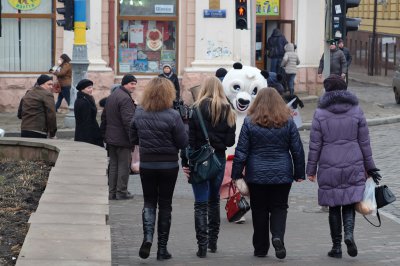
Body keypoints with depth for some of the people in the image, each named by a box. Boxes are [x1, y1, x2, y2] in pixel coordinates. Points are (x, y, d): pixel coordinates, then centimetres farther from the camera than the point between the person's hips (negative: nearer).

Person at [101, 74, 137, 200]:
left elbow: (104, 117, 20)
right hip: (122, 139, -9)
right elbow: (128, 120, -22)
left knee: (113, 165, 12)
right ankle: (121, 192, 2)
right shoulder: (125, 98, -16)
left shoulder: (111, 96, 15)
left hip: (111, 138, 9)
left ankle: (112, 192, 14)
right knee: (124, 165, -1)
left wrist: (104, 135, 22)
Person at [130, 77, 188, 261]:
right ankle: (162, 248, 13)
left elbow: (133, 139, 6)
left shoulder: (139, 114, -5)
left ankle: (147, 237, -11)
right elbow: (183, 142, -12)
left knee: (149, 202, 14)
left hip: (146, 164, 2)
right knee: (165, 204, 9)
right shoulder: (172, 116, -16)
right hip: (169, 165, -2)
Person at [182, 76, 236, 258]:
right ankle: (213, 242, 23)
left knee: (201, 203, -2)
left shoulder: (196, 109, -7)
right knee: (214, 200, 18)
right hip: (219, 159, 3)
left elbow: (189, 138, -10)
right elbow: (230, 141, -1)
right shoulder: (228, 111, 1)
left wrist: (185, 163, -9)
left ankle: (202, 245, -11)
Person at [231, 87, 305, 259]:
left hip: (257, 175, 0)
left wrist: (237, 174, 1)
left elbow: (241, 151, -3)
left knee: (259, 211, 9)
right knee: (279, 208, 9)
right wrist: (299, 174, 10)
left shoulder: (249, 122, -3)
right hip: (282, 174, 1)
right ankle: (278, 236, -16)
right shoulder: (288, 122, 1)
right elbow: (297, 150, 3)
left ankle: (260, 248, 12)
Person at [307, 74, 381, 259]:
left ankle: (336, 246, 10)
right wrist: (369, 166, 12)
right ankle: (349, 233, -19)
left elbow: (315, 145, -3)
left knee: (334, 207, 8)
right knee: (349, 204, 7)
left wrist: (311, 169, 5)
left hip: (329, 167, -1)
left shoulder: (320, 114, -4)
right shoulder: (356, 111, 1)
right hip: (353, 167, 1)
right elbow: (364, 142, 4)